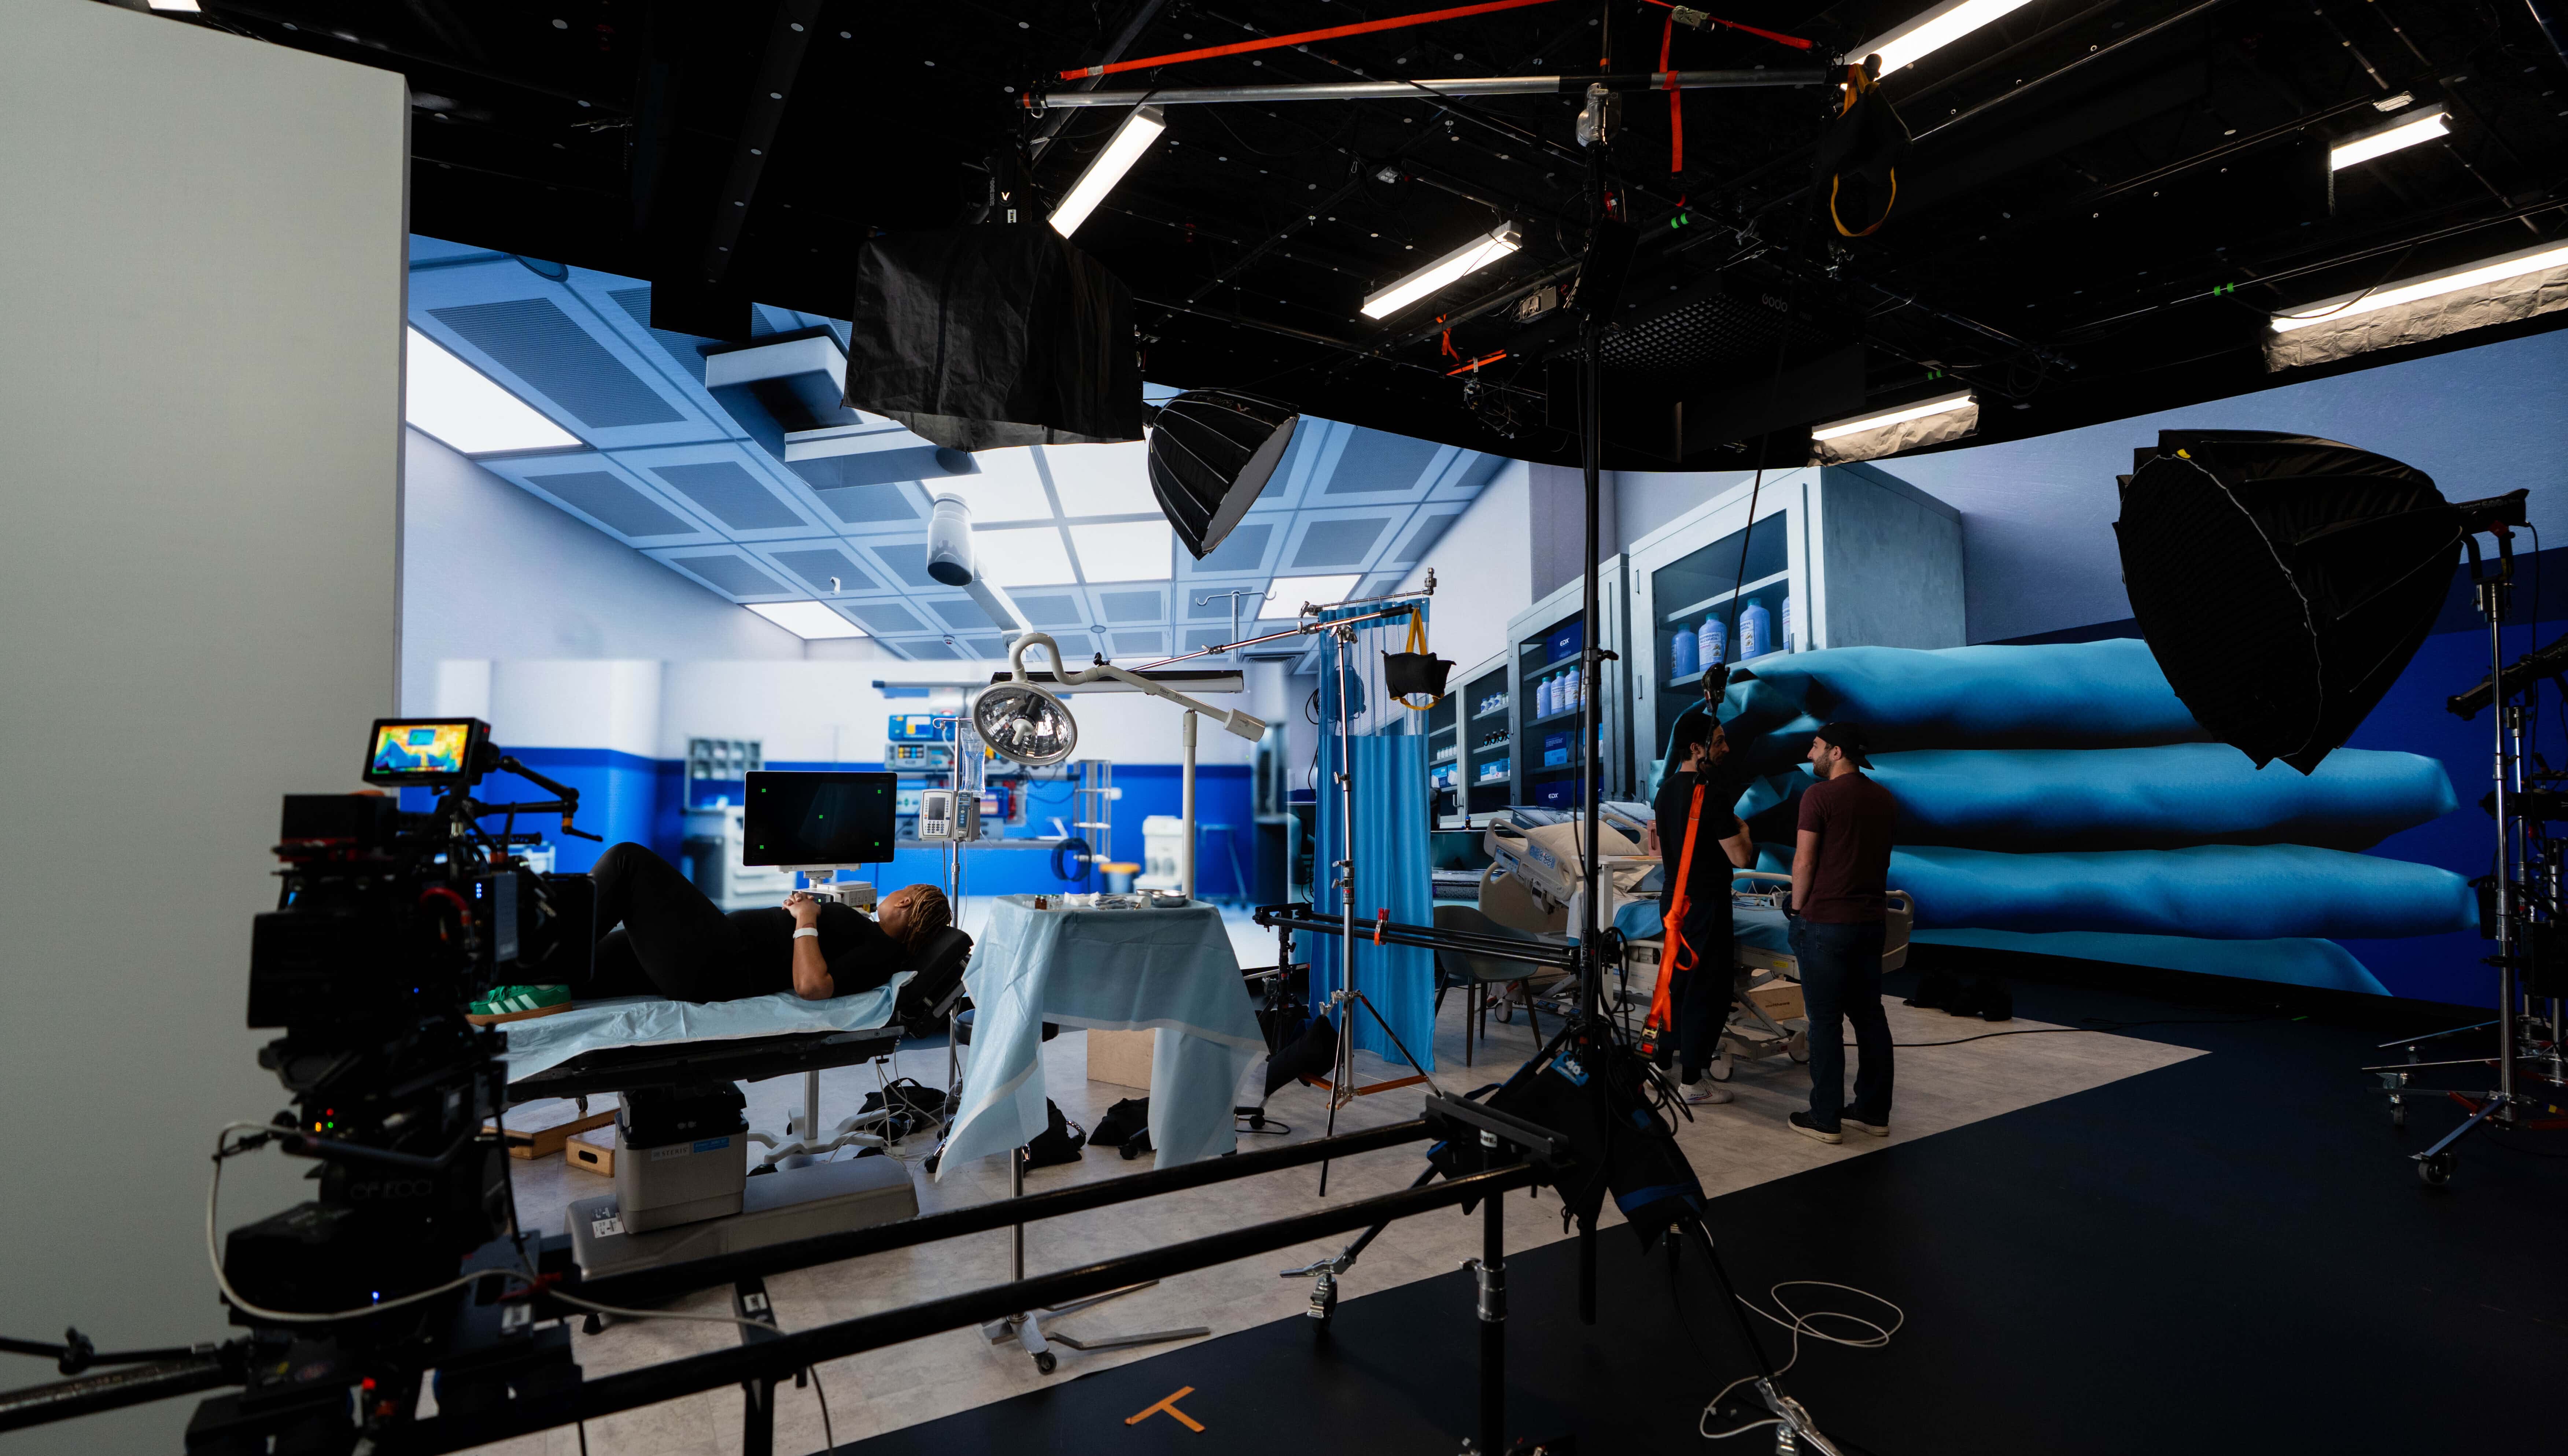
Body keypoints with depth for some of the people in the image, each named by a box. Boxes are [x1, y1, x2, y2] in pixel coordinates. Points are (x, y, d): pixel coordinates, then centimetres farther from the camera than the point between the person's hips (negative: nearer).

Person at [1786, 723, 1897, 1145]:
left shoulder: (1819, 796, -12)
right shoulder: (1884, 799, 9)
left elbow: (1804, 861, -11)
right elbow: (1882, 858, 15)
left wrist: (1798, 910, 1)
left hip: (1825, 922, -6)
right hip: (1871, 920, 7)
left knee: (1825, 1021, 0)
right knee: (1869, 1016, 13)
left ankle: (1825, 1119, 6)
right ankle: (1874, 1112, 20)